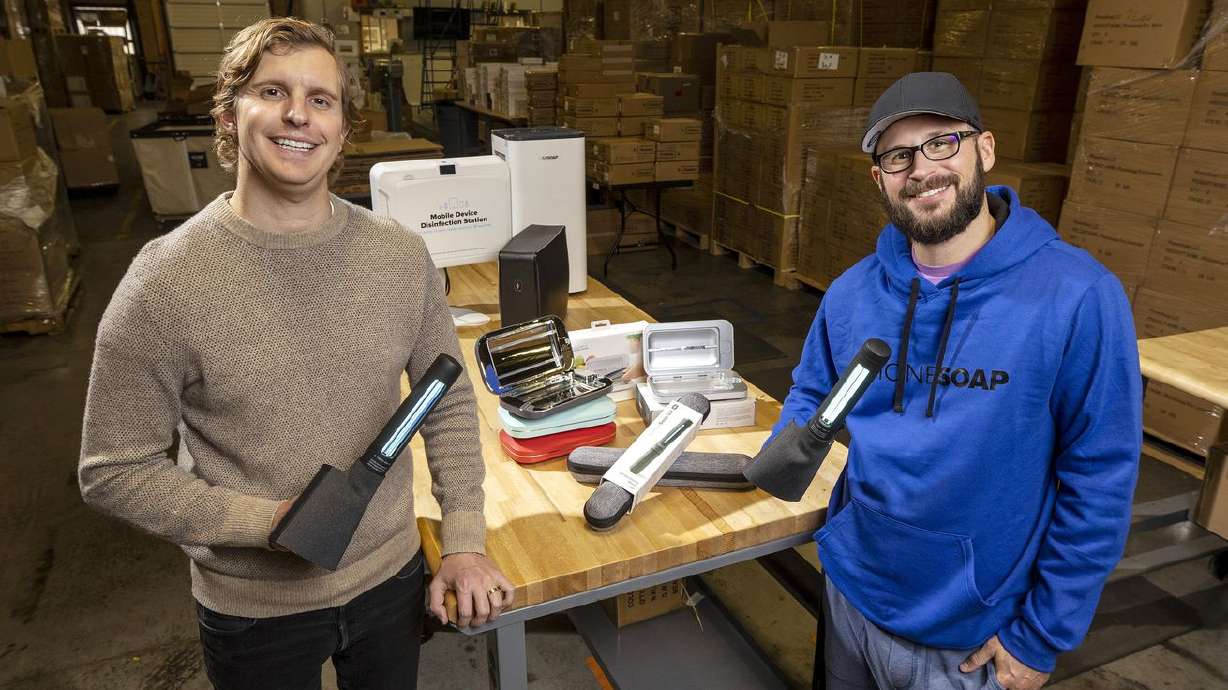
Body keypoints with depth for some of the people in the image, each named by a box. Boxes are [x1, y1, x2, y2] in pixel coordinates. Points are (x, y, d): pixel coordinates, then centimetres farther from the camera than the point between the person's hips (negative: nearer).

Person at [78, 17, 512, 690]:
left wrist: (464, 544, -5)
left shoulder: (403, 256, -8)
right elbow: (114, 471, -10)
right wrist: (270, 522, -21)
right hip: (254, 608, -2)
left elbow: (449, 404, 0)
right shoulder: (165, 280, -17)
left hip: (393, 575, 3)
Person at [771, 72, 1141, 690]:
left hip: (971, 635, -4)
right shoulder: (853, 292, -6)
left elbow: (1099, 484, -15)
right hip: (851, 592, 4)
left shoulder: (1077, 297, -21)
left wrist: (1043, 637, -10)